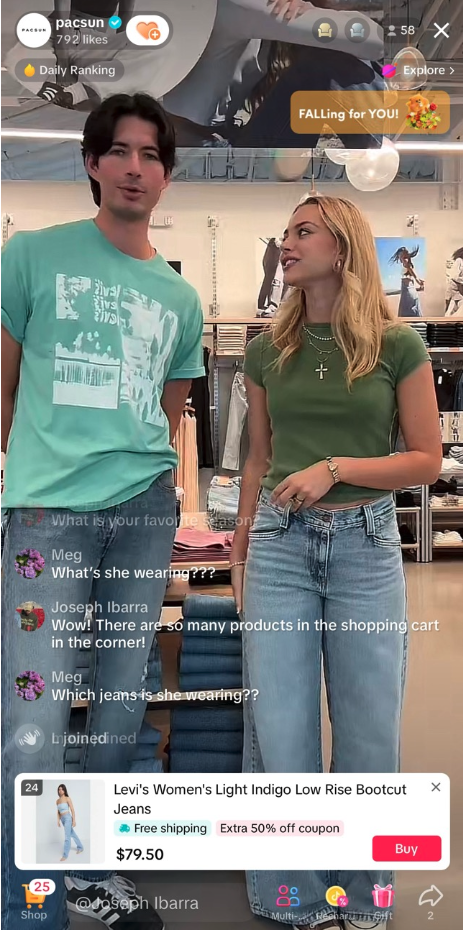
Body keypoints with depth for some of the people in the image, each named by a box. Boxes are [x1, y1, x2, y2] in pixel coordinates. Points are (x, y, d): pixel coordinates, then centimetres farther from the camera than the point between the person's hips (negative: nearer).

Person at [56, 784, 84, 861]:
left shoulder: (67, 799, -10)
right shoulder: (57, 801, 8)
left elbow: (72, 810, -10)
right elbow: (58, 812, 16)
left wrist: (74, 820, -13)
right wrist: (58, 821, 11)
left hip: (68, 818, -7)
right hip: (62, 819, 7)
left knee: (67, 837, -6)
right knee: (72, 834, 18)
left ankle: (65, 855, -1)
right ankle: (80, 848, 33)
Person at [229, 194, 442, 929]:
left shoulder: (398, 345, -2)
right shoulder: (267, 349, 6)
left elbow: (428, 461, -1)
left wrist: (336, 467, -15)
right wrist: (239, 550, 12)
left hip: (365, 544, -2)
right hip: (279, 543, 2)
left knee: (368, 728, 8)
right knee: (279, 728, 5)